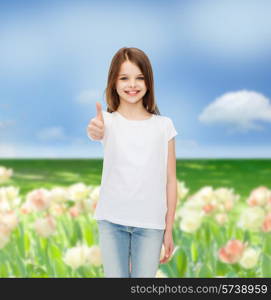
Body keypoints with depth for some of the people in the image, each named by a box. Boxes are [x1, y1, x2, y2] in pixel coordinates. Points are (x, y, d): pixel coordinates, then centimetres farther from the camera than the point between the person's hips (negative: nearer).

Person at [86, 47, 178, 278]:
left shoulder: (163, 125, 2)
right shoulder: (108, 120, -2)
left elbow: (170, 180, 3)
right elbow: (97, 132, -28)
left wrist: (169, 230, 3)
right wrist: (95, 131, -53)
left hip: (150, 223, 1)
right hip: (112, 220, 0)